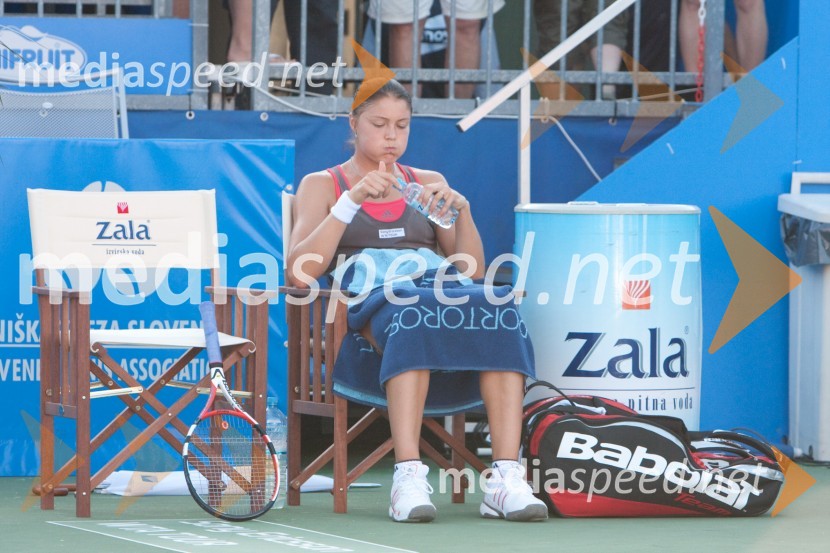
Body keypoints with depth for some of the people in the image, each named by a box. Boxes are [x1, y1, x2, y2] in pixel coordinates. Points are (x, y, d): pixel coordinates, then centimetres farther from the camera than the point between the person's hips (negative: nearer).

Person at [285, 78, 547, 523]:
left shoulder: (428, 183, 26)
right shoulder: (322, 185, 17)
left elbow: (471, 271, 18)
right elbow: (298, 273, 0)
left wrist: (462, 211, -1)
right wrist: (352, 200, -9)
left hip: (441, 295, 3)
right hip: (367, 309, -3)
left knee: (499, 312, -33)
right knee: (411, 314, -41)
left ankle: (506, 480, -44)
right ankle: (408, 480, -51)